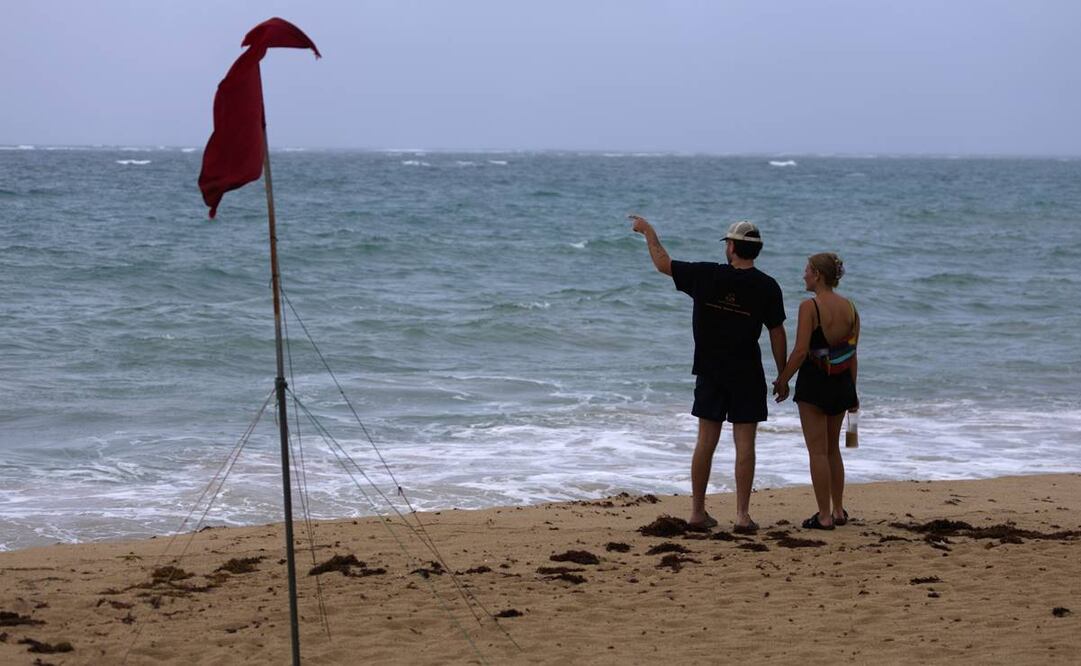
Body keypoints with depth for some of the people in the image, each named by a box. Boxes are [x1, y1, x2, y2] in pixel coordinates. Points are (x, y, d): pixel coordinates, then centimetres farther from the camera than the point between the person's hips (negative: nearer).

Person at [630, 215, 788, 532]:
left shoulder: (706, 275, -5)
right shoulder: (766, 286, -7)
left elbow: (663, 263, 7)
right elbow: (777, 333, -3)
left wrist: (648, 231, 23)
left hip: (710, 373, 2)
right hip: (747, 375, -2)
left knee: (706, 442, 8)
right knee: (744, 443, 0)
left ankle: (698, 512, 12)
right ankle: (742, 515, -2)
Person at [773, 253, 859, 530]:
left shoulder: (809, 307, -15)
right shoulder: (849, 307, 4)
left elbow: (800, 351, -19)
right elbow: (852, 353, 7)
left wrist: (782, 380, -8)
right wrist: (852, 391, 14)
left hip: (814, 382, -6)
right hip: (841, 383, 6)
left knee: (818, 451, 1)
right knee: (833, 449, 20)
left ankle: (824, 515, 2)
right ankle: (838, 510, 23)